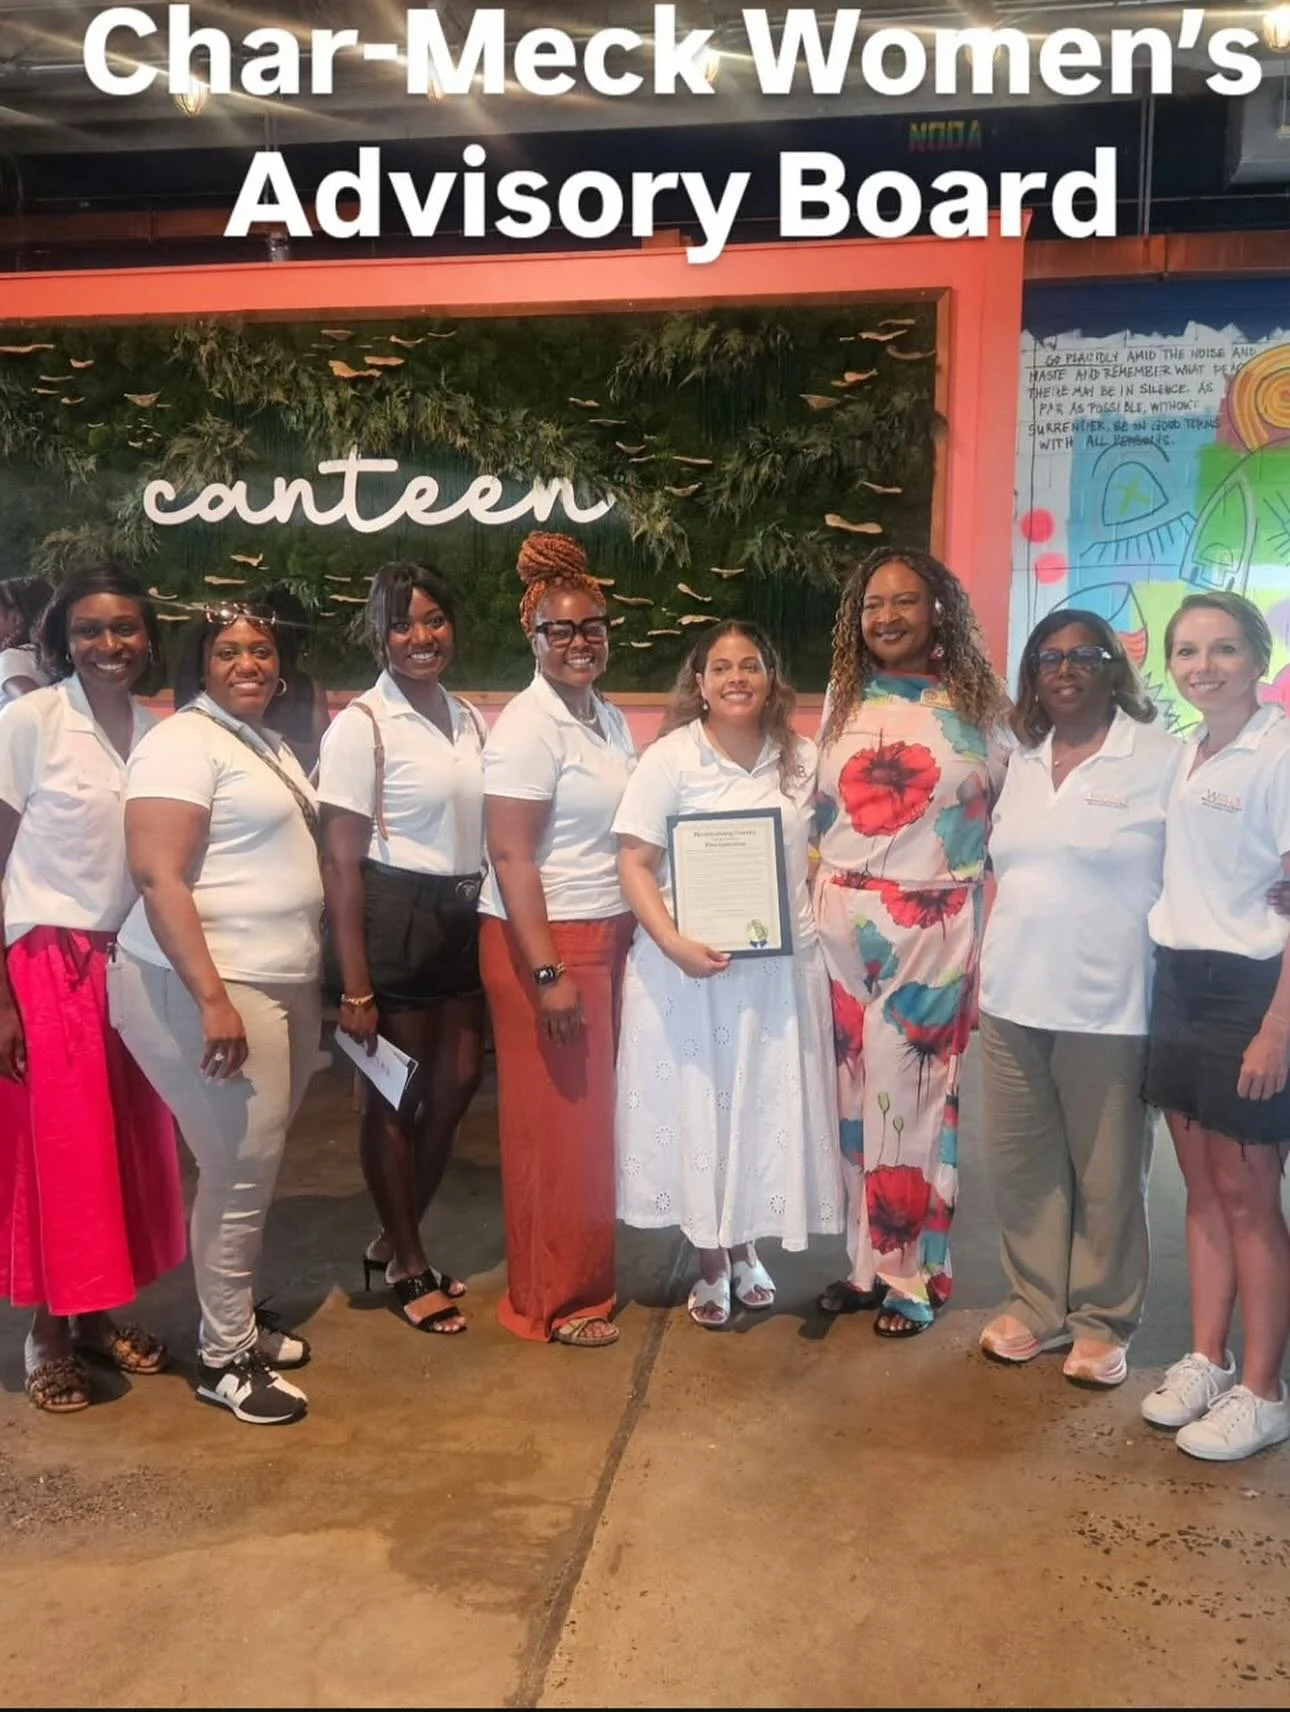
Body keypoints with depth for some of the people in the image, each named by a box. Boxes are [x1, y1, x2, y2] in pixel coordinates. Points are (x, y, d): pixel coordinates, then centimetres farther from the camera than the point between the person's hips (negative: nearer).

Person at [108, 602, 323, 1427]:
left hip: (285, 985, 9)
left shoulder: (270, 742, 15)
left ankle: (238, 1312, 32)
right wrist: (213, 998, -27)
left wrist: (326, 977, 21)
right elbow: (158, 877, -21)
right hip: (206, 989, -8)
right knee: (242, 1170, -3)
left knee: (259, 1164, 15)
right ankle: (223, 1357, 13)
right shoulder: (182, 742, -12)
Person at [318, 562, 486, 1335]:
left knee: (455, 1089, 13)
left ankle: (394, 1242, 33)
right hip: (394, 920, -7)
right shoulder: (362, 725, -10)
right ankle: (409, 1265, 25)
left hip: (464, 919, 7)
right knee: (394, 1098, 6)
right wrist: (355, 988, -16)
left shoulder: (473, 720, 9)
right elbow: (342, 862, -13)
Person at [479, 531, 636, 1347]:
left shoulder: (610, 719, 11)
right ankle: (551, 1301, 16)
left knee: (594, 1113, 15)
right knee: (556, 1124, 1)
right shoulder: (529, 727, -13)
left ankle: (587, 1274, 30)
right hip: (543, 943, -8)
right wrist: (547, 971, -22)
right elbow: (509, 857, -18)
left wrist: (638, 931, 12)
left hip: (606, 937, 8)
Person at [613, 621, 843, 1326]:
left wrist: (824, 922, 0)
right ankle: (711, 1261, 24)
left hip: (783, 964, 3)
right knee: (696, 1106, 6)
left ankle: (745, 1246, 31)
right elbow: (634, 862, -11)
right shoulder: (670, 757, -7)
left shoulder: (803, 759, 5)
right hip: (693, 964, -3)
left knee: (768, 1107, 10)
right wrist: (673, 943, -23)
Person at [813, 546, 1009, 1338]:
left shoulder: (973, 705, 1)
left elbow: (1005, 817, 1)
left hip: (932, 929, -3)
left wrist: (997, 933, -5)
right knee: (856, 1093, 9)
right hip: (843, 922, 3)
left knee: (912, 1097, 1)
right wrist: (813, 893, 6)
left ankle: (912, 1275, 17)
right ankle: (869, 1258, 24)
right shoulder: (843, 700, 10)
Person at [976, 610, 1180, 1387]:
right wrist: (987, 969, 14)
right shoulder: (1022, 761, 12)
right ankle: (1036, 1303, 29)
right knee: (1022, 1163, 13)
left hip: (1108, 1003, -5)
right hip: (1013, 998, 5)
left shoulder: (1162, 758, -5)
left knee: (1107, 1172, 7)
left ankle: (1104, 1319, 24)